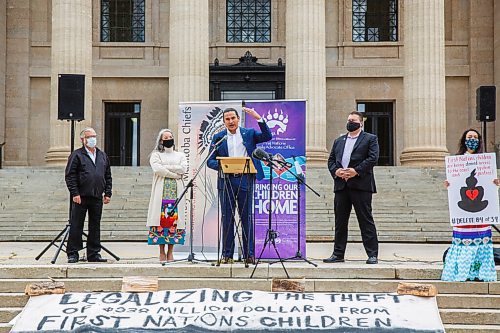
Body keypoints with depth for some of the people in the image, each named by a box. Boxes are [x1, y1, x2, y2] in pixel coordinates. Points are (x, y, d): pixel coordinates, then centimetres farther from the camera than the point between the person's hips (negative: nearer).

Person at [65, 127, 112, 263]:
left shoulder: (103, 155, 16)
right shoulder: (76, 155, -1)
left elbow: (108, 176, 18)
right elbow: (70, 176, -6)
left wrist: (108, 193, 9)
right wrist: (75, 193, -13)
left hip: (97, 198, 5)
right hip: (81, 197, -5)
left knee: (95, 227, 8)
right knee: (76, 226, -1)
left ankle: (94, 253, 16)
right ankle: (72, 253, 5)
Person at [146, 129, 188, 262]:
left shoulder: (180, 156, 19)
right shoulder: (156, 155, 11)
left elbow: (183, 169, -1)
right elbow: (157, 169, -8)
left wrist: (165, 167, -5)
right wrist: (175, 174, -7)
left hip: (176, 193, 2)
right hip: (161, 193, -2)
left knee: (174, 220, -4)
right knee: (161, 220, -7)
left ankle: (170, 252, -1)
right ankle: (162, 252, -3)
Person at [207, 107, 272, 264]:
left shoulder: (249, 133, 8)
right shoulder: (218, 137, 8)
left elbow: (267, 137, -6)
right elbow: (210, 161, 7)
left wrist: (259, 118, -14)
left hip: (245, 180, -1)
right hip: (226, 181, 1)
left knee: (246, 217, 2)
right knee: (227, 218, 3)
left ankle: (249, 254, 6)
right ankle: (227, 254, 8)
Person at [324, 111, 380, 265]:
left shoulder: (370, 139, 6)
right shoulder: (339, 141, 22)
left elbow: (373, 158, -6)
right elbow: (331, 160, 16)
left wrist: (356, 171, -15)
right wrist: (335, 171, -5)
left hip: (360, 185, -5)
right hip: (341, 185, 5)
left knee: (366, 220, -5)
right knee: (340, 221, 7)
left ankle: (372, 254, -2)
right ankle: (338, 254, 13)